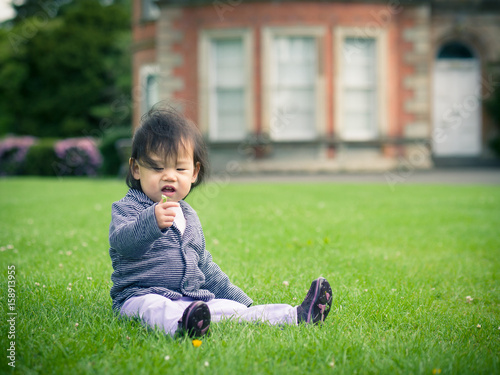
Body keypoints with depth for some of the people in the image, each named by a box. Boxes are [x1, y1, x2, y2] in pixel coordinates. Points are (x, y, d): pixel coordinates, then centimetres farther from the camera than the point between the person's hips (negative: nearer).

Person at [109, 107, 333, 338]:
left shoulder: (189, 216, 21)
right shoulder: (126, 208, -1)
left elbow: (204, 266, 30)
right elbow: (121, 241, -24)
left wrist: (239, 299, 27)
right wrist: (152, 221, -44)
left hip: (193, 299, 6)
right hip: (142, 296, -6)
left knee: (229, 308, -16)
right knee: (153, 308, -38)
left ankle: (297, 316, -21)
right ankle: (179, 326, -66)